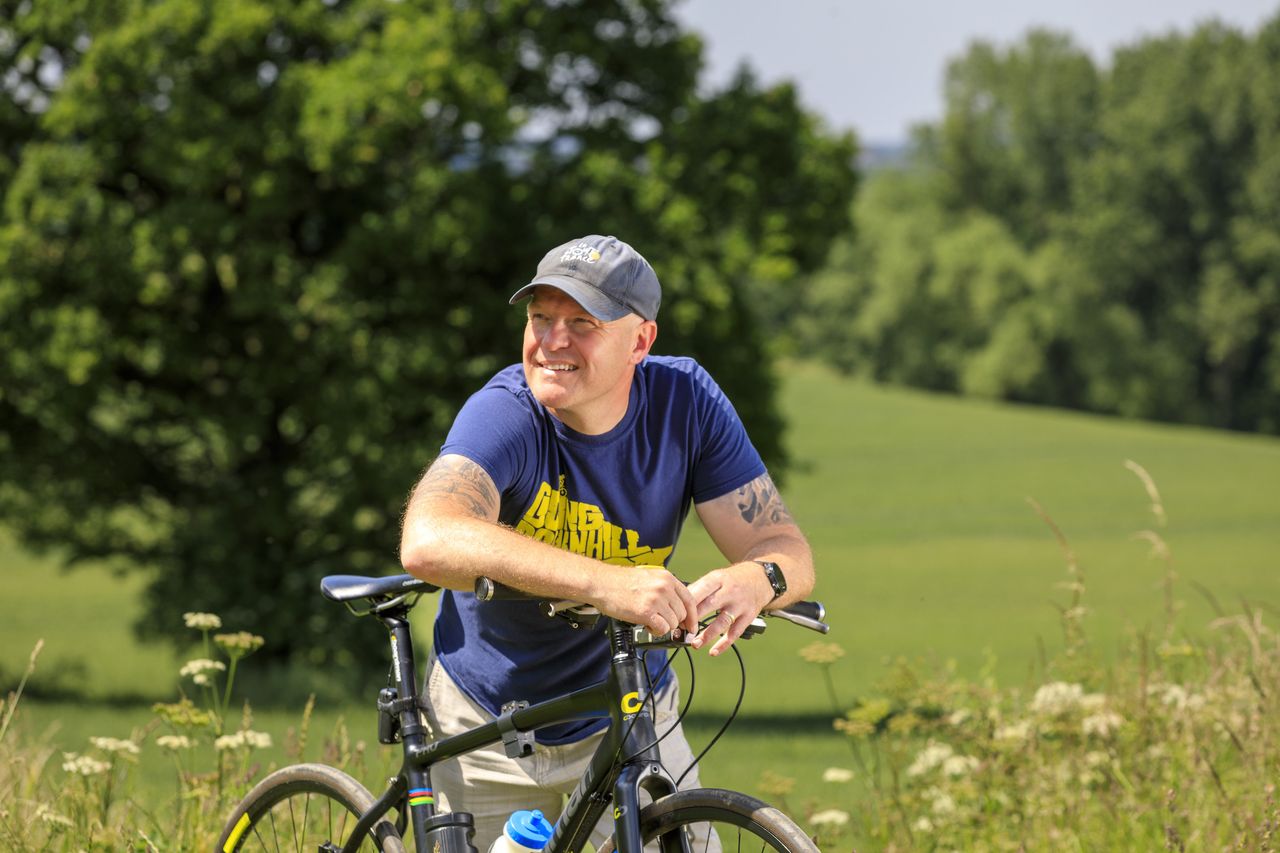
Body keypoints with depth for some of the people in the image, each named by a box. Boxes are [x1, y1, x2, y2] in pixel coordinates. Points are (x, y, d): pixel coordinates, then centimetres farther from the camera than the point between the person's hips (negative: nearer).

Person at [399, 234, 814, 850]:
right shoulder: (504, 415, -26)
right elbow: (428, 543, -46)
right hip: (490, 727, -2)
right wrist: (604, 582, -58)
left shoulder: (686, 401, -15)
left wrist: (756, 581, -42)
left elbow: (787, 548, -16)